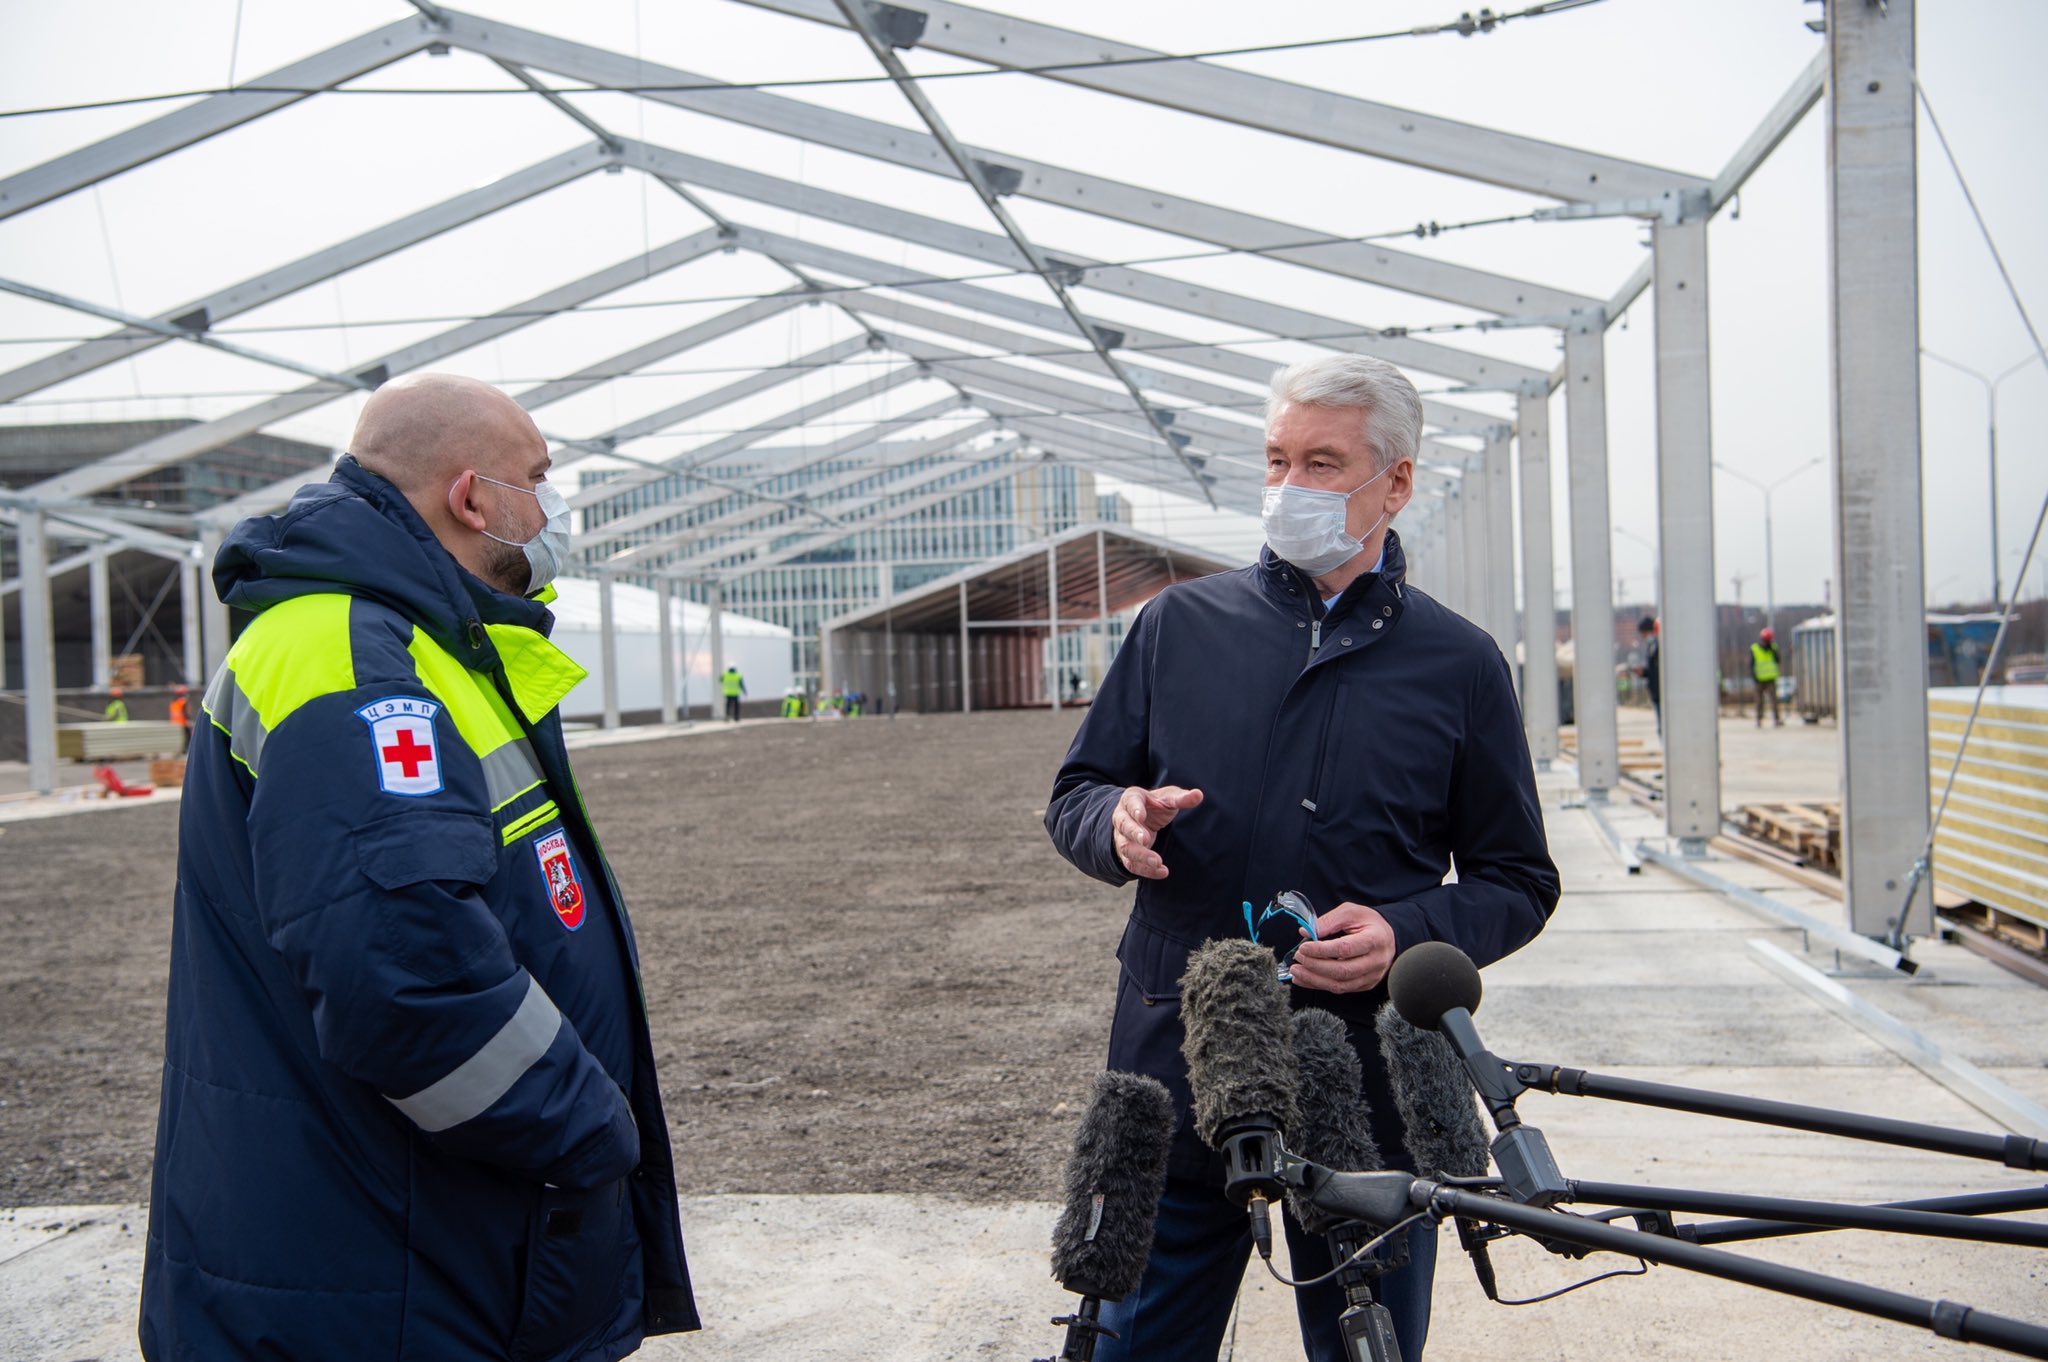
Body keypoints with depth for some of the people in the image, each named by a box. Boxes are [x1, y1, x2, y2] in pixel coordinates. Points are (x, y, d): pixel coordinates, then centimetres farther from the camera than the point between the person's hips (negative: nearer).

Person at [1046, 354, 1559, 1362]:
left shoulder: (1459, 666, 3)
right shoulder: (1181, 623, 6)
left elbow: (1518, 881, 5)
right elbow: (1074, 796, 11)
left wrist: (1407, 934, -14)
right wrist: (1119, 823, -13)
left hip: (1370, 1098, 0)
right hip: (1173, 1079, 1)